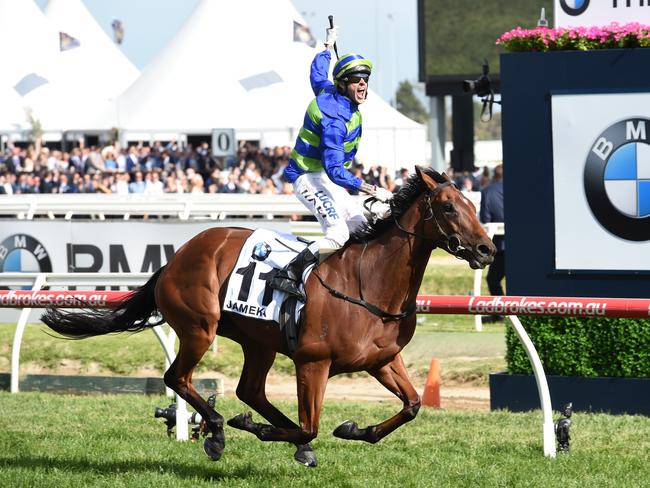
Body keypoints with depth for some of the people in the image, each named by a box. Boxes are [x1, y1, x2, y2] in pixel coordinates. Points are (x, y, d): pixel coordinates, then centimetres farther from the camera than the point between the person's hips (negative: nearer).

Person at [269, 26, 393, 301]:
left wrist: (328, 47, 45)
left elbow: (317, 74, 26)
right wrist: (372, 190, -39)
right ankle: (287, 277, -23)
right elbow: (334, 170, -34)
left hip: (325, 178, 11)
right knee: (339, 236, -26)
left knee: (360, 228, 10)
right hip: (310, 178, -11)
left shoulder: (327, 92, 1)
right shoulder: (336, 119, -28)